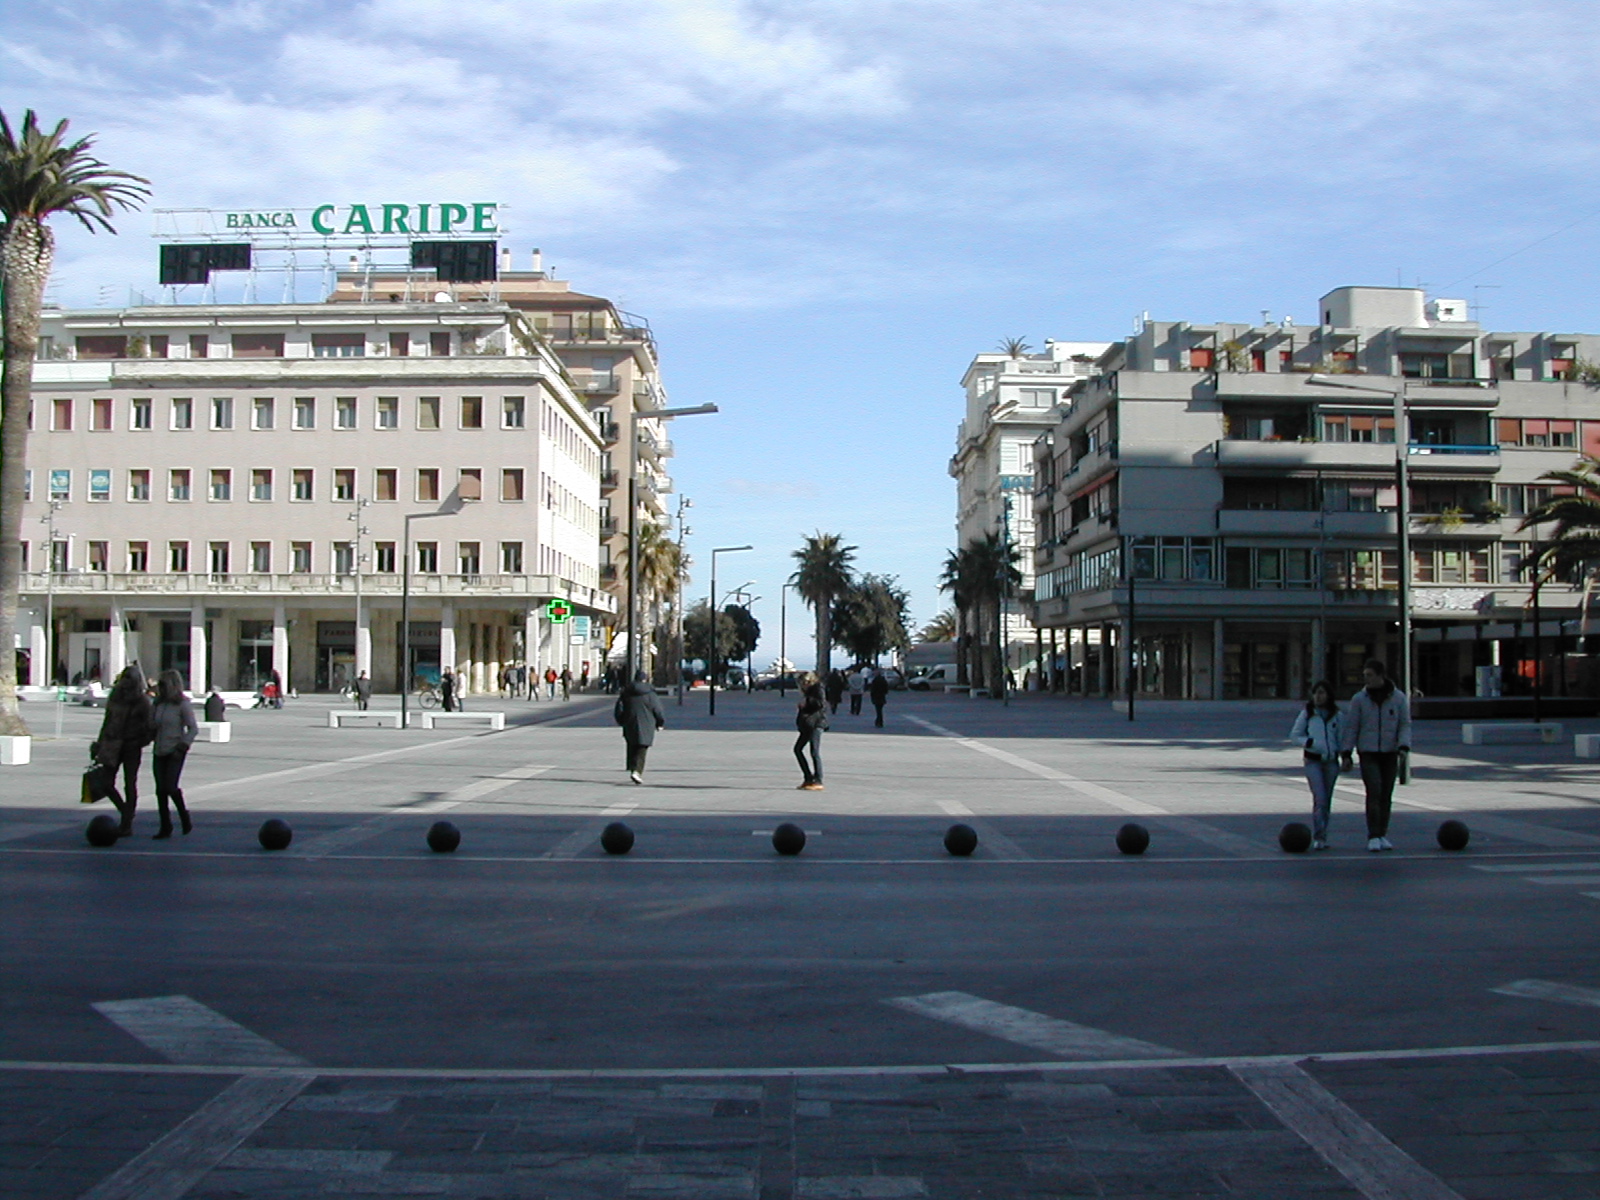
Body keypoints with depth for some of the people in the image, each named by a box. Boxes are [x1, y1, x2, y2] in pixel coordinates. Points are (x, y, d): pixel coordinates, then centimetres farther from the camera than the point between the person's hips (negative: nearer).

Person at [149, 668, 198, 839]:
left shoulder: (183, 704, -7)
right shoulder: (159, 703, 10)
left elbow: (193, 728, -8)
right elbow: (152, 725, 13)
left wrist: (182, 748, -14)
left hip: (175, 752, -6)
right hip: (159, 752, 6)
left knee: (170, 787, -13)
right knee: (160, 789, 3)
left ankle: (184, 817, 11)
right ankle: (165, 827, 10)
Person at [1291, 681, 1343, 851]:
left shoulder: (1337, 715, 7)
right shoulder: (1306, 714, 2)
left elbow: (1342, 739, 11)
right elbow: (1294, 736, 4)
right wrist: (1309, 742, -14)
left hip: (1331, 761, 3)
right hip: (1313, 760, -3)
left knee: (1327, 801, 8)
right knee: (1319, 799, -15)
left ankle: (1322, 836, 18)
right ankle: (1318, 838, -15)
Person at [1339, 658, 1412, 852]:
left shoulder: (1398, 698, 1)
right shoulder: (1359, 699, 0)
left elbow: (1405, 724, 2)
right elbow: (1351, 727, 2)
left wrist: (1404, 746, -15)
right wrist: (1346, 754, -2)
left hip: (1390, 754, 2)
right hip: (1368, 754, -2)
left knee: (1386, 795, 5)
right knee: (1374, 792, -14)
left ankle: (1382, 835, 16)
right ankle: (1373, 836, -11)